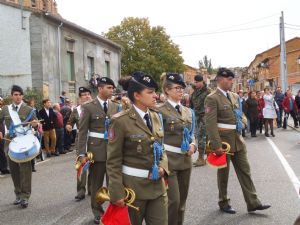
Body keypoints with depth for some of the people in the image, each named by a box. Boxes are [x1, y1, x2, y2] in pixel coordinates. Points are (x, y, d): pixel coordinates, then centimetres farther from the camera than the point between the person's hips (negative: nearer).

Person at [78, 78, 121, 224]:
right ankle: (98, 212, 23)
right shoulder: (88, 107, -4)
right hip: (96, 150, -3)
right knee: (96, 183, 9)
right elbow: (82, 132, -5)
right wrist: (82, 153, -11)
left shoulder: (116, 106, 8)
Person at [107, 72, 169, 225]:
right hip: (133, 186, -5)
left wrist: (162, 167, -4)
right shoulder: (121, 121, -14)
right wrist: (117, 194, -16)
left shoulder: (156, 117, 6)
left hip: (157, 185, 6)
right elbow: (113, 161, -13)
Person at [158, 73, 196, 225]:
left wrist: (193, 145, -4)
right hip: (169, 161, -6)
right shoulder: (161, 111, -9)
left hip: (185, 160, 7)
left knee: (182, 201, 14)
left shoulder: (188, 112, 11)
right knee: (173, 201, -7)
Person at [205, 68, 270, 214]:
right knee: (223, 173, 8)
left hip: (238, 140, 7)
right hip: (223, 141, -7)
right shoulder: (212, 98, -14)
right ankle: (223, 203, 25)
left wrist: (242, 123, 8)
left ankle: (253, 203, 18)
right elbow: (210, 124, -20)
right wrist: (216, 145, -24)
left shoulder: (234, 96, 10)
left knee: (245, 171, 10)